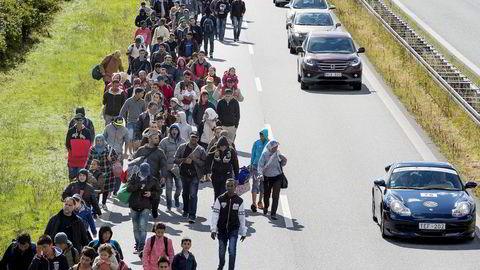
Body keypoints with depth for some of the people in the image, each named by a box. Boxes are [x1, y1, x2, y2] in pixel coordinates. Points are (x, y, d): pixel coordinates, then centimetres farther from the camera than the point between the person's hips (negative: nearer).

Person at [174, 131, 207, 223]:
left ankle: (192, 215, -15)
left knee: (193, 195, -12)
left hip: (194, 175, -4)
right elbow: (176, 159, 4)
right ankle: (186, 211, 39)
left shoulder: (200, 150, -3)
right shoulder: (182, 147, 4)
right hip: (184, 174, 4)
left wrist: (195, 159, -19)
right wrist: (185, 160, -13)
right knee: (185, 193, 19)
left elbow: (204, 163, -6)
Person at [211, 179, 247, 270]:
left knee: (232, 251, -15)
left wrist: (243, 232, 7)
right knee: (221, 251, 11)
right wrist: (213, 229, -11)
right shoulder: (220, 199, -5)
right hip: (222, 230, 1)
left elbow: (242, 217, 4)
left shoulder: (239, 201, -2)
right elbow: (215, 214, -5)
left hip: (234, 229, -1)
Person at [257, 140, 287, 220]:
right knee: (266, 194, 15)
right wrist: (260, 174, -32)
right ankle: (266, 207, 46)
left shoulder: (278, 153, -2)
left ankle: (273, 213, -3)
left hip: (277, 177, 1)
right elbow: (260, 165, -17)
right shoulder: (265, 154, -12)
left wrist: (284, 160, -9)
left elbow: (281, 164, 12)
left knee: (276, 196, -8)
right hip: (267, 177, -1)